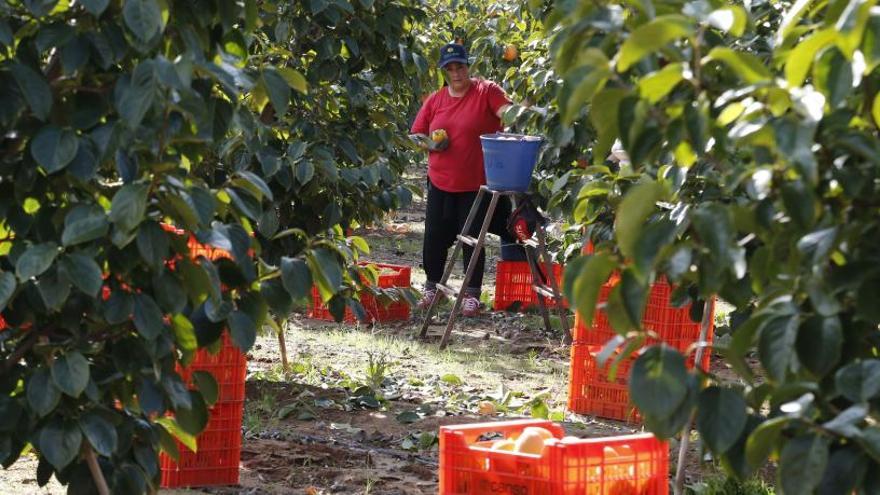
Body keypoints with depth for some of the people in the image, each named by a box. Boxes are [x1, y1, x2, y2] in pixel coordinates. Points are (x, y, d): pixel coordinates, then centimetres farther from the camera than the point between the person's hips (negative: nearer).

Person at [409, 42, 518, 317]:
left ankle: (472, 294, 16)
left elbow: (506, 111, -22)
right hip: (441, 183, 4)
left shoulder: (486, 91, -6)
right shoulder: (435, 100, 7)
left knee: (472, 240, 4)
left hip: (477, 184, -4)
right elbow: (415, 134, 12)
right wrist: (430, 144, -9)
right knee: (435, 237, 11)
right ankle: (432, 286, 30)